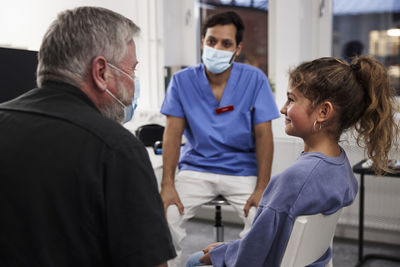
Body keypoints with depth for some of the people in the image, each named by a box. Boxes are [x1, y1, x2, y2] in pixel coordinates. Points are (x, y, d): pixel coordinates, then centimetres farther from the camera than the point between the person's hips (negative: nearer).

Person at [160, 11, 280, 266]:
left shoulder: (255, 79, -7)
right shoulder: (182, 81, -3)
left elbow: (263, 136, -7)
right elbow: (173, 135, -4)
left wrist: (262, 189, -15)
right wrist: (167, 185, -14)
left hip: (243, 170, -1)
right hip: (196, 167, 1)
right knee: (165, 216, -20)